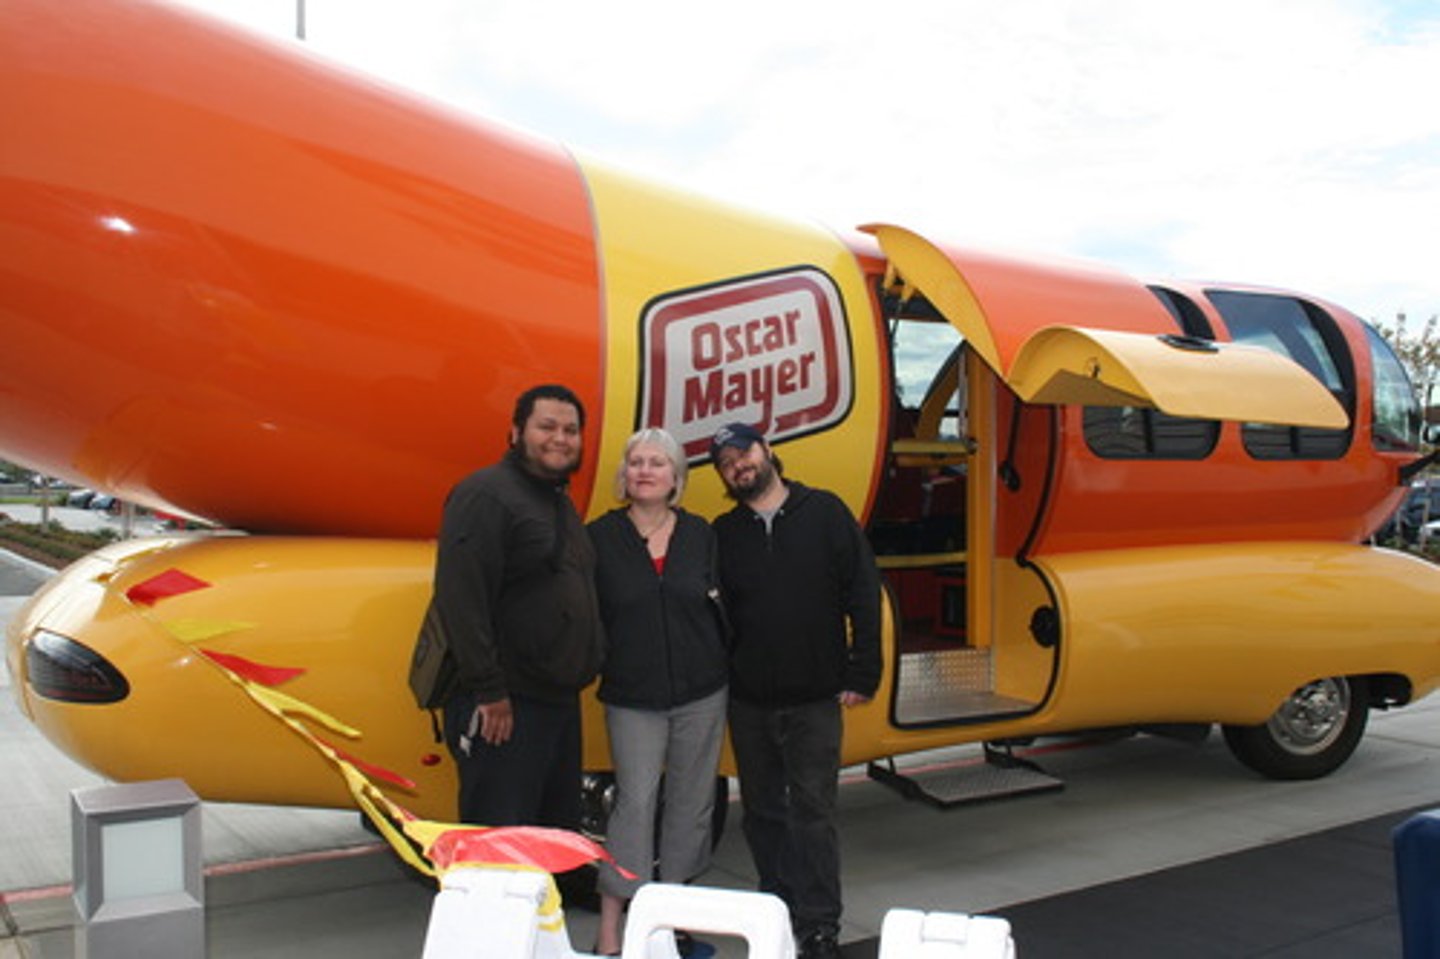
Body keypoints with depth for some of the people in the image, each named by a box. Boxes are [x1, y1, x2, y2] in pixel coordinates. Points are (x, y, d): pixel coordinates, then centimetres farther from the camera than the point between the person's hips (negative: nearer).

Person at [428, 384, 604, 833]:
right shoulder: (485, 495, -13)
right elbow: (460, 598, -21)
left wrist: (592, 659, 18)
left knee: (559, 827, 18)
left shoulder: (560, 503, 17)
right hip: (503, 708, -9)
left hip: (559, 701, 9)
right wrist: (489, 691, -23)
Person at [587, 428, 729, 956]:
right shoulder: (601, 537, -2)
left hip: (701, 693, 3)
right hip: (632, 698, -3)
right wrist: (595, 667, -9)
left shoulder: (701, 534, 4)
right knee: (635, 802, -5)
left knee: (691, 802, 9)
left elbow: (723, 606, 7)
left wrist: (729, 673, 3)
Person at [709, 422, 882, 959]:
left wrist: (862, 675, -7)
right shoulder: (723, 534, 5)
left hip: (815, 699, -3)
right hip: (747, 702, 3)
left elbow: (863, 594, -3)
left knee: (812, 812, 0)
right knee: (762, 812, 12)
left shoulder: (824, 513, -2)